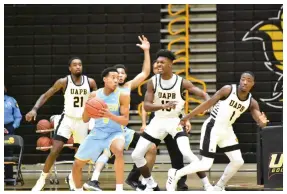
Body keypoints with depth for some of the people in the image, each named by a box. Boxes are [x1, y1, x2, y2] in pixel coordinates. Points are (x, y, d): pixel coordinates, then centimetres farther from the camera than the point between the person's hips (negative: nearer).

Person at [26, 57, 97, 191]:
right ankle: (42, 179, -2)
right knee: (55, 150, -14)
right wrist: (35, 109, -20)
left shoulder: (90, 82, -5)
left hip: (82, 121, 2)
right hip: (67, 119, -2)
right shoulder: (63, 82, -10)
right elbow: (46, 95, -6)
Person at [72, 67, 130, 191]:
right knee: (77, 164, 4)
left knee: (119, 150, -38)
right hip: (97, 133, 4)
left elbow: (125, 121, -14)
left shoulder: (122, 96, -11)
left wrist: (110, 115, -31)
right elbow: (85, 120, 3)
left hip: (114, 133, -4)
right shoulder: (94, 95, -3)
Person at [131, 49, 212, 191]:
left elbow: (203, 94, -13)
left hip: (175, 121, -3)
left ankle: (207, 184, -14)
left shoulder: (181, 82, -13)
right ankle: (151, 185, 20)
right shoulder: (152, 82, -8)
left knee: (187, 153, -25)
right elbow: (146, 106, -14)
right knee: (136, 155, 0)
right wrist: (163, 106, -34)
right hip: (158, 121, 3)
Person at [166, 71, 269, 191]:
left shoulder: (252, 103, -1)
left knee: (238, 161, 3)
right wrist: (187, 117, -10)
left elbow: (260, 122, -6)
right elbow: (208, 104, -13)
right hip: (212, 128, -7)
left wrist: (263, 122, -33)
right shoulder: (228, 90, -16)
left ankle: (219, 187, 21)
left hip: (227, 131, 7)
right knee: (206, 165, -11)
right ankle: (175, 174, 8)